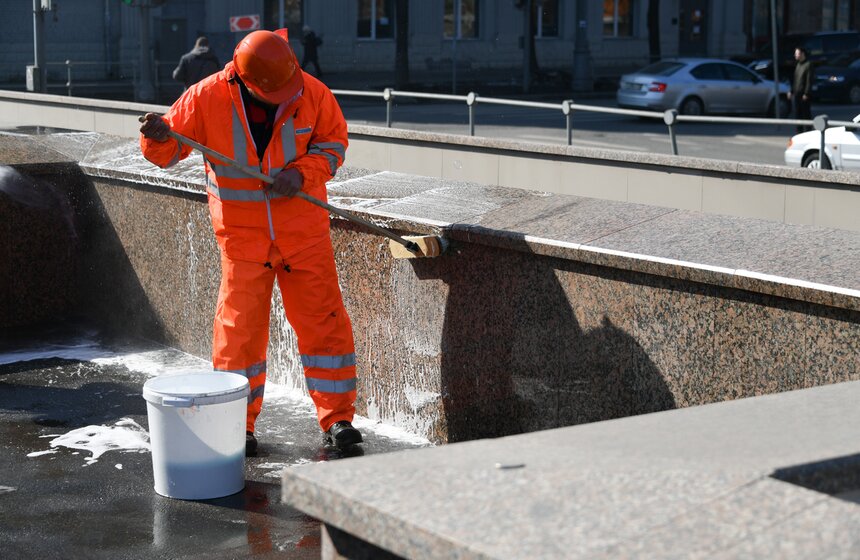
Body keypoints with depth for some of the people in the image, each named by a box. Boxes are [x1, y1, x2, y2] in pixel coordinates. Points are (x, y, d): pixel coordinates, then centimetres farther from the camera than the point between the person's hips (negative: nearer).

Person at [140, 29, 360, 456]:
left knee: (324, 323, 1)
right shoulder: (207, 97, -11)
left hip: (303, 232, 1)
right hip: (242, 236, -1)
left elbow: (334, 140, 5)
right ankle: (238, 426, 18)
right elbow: (169, 153, -2)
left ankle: (337, 418, 14)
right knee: (239, 330, 2)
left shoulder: (312, 93, -9)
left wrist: (303, 172, -13)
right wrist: (159, 137, -26)